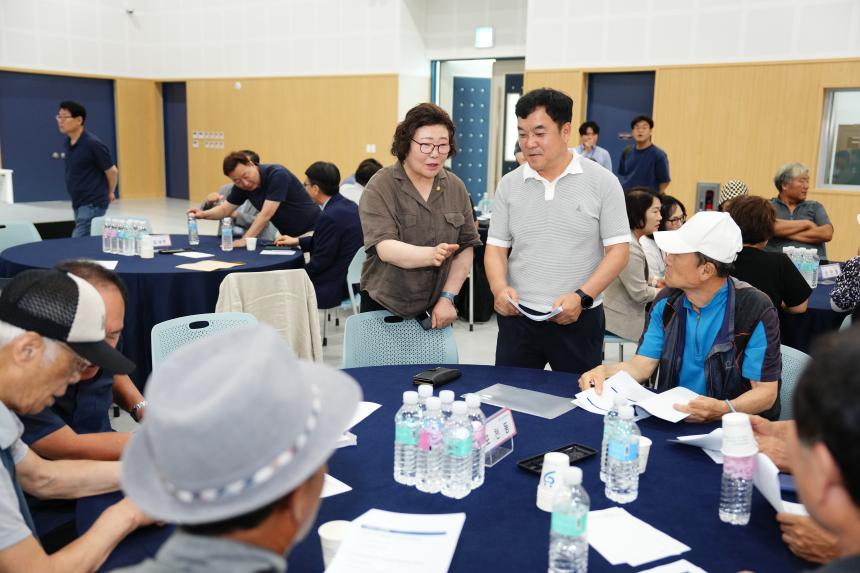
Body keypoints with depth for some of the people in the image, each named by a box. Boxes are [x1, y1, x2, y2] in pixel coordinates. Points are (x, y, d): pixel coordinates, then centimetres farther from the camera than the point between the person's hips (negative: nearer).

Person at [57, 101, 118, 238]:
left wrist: (110, 194, 5)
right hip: (79, 204, 8)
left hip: (92, 204, -8)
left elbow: (112, 172, -10)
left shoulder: (93, 144, -17)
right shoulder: (68, 143, 7)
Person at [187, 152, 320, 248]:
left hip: (310, 232, -7)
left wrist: (245, 240, -31)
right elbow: (224, 210, 7)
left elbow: (266, 214, -28)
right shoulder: (241, 185, -4)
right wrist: (203, 214, -12)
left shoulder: (277, 175, -25)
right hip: (287, 236, 7)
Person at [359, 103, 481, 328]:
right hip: (384, 309, -3)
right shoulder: (381, 187, -8)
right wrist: (430, 255, -38)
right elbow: (384, 247, -21)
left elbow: (465, 248, 3)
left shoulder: (455, 188, 3)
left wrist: (447, 298, -7)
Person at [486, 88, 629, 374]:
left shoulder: (602, 182, -2)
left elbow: (618, 250, -4)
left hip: (579, 319, -2)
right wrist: (500, 288, -13)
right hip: (517, 317, 2)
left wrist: (581, 296, -17)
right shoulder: (509, 185, 5)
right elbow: (496, 248, 7)